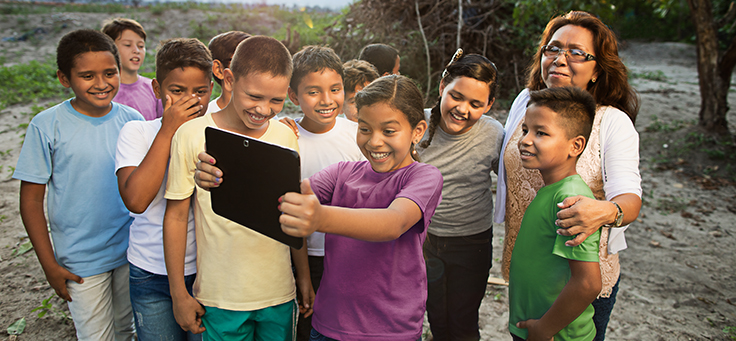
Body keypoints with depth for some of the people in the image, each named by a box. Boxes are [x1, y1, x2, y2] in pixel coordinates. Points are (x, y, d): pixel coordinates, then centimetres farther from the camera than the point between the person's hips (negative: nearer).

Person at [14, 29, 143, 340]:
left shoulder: (132, 120, -4)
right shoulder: (47, 126, -12)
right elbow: (31, 199, -7)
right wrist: (49, 265, -7)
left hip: (133, 250, 3)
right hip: (81, 261, -3)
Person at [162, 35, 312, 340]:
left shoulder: (285, 137, 1)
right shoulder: (193, 135, -10)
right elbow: (176, 215, -4)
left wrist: (304, 277, 12)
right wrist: (179, 294, -2)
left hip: (279, 294, 3)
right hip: (221, 297, -3)